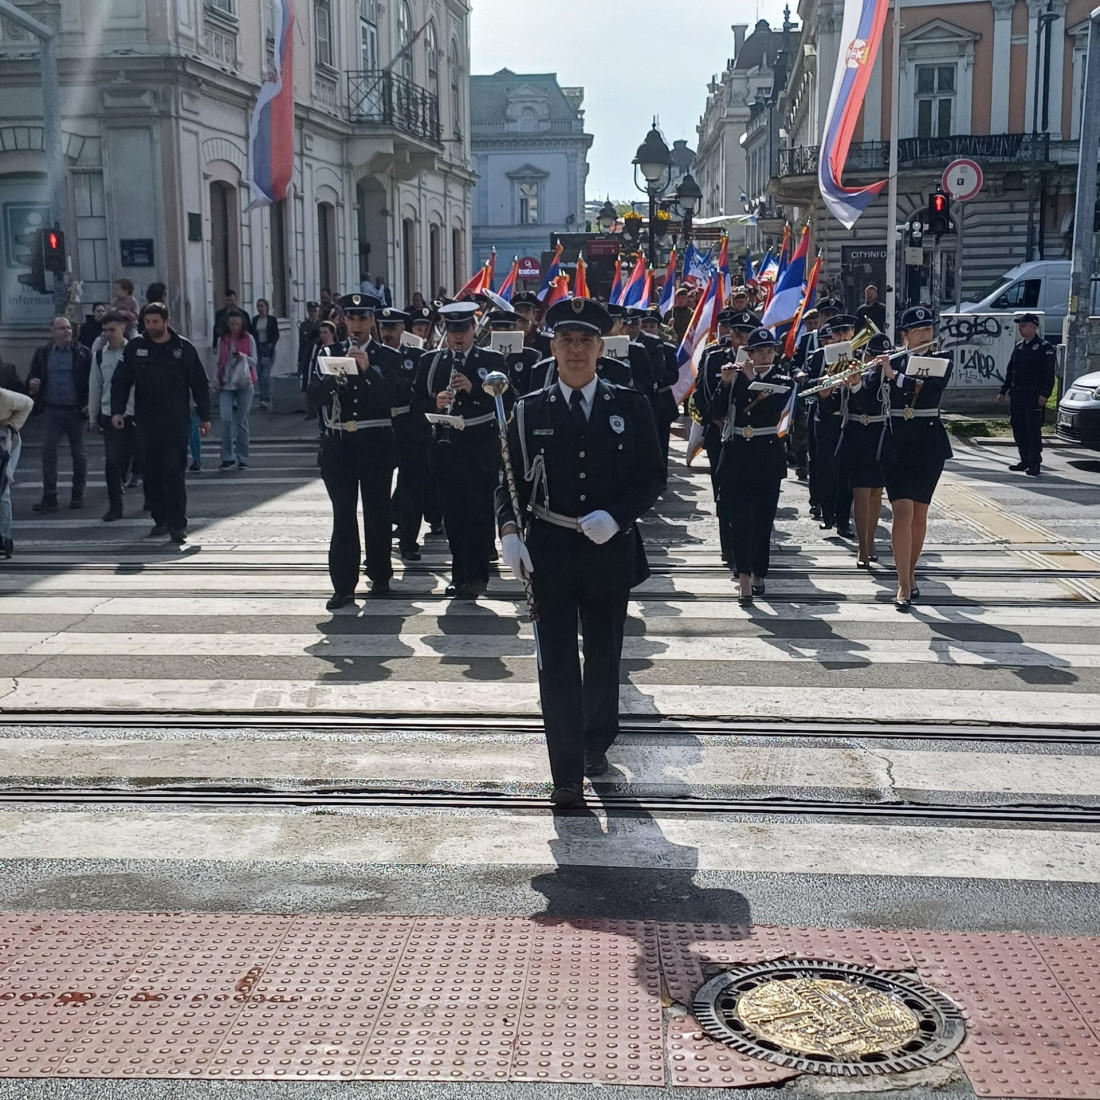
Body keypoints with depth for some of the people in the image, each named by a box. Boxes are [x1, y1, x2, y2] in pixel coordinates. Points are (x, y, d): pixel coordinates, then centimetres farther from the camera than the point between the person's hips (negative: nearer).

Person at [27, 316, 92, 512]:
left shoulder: (83, 354, -2)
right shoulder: (42, 354, 7)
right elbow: (32, 377, 13)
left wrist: (90, 403, -13)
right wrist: (31, 384, -10)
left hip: (75, 410, -2)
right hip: (51, 410, 2)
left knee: (79, 453, 6)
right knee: (48, 452, -4)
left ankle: (78, 494, 18)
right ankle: (49, 497, -1)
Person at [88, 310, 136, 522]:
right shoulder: (99, 355, 6)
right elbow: (95, 387, 11)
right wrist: (93, 417, 11)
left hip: (135, 414, -2)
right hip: (110, 415, 2)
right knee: (112, 461, -1)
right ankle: (115, 506, 5)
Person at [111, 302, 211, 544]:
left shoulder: (183, 348, 0)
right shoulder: (135, 347, 5)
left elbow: (200, 384, 5)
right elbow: (120, 381, 7)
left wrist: (205, 417, 5)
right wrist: (117, 410, -4)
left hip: (176, 423, -3)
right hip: (146, 423, 3)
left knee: (174, 473, -8)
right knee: (151, 474, 6)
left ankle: (177, 524, -4)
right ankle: (160, 521, 17)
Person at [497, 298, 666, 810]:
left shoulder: (630, 407, 0)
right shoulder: (529, 410, 1)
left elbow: (653, 477, 0)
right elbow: (510, 479, 4)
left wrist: (615, 517, -16)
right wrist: (509, 531, -13)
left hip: (610, 551, 1)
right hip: (549, 553, -1)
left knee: (604, 657, 16)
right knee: (557, 665, -4)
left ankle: (597, 743, 39)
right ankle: (567, 776, 3)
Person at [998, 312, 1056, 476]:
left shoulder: (1045, 347, -6)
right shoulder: (1019, 347, 15)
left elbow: (1049, 373, -11)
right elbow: (1010, 372, 19)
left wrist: (1044, 394, -18)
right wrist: (1003, 391, 14)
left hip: (1034, 396, -7)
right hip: (1017, 395, 7)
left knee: (1033, 429, -7)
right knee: (1018, 429, 9)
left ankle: (1035, 464, -3)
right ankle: (1025, 461, 18)